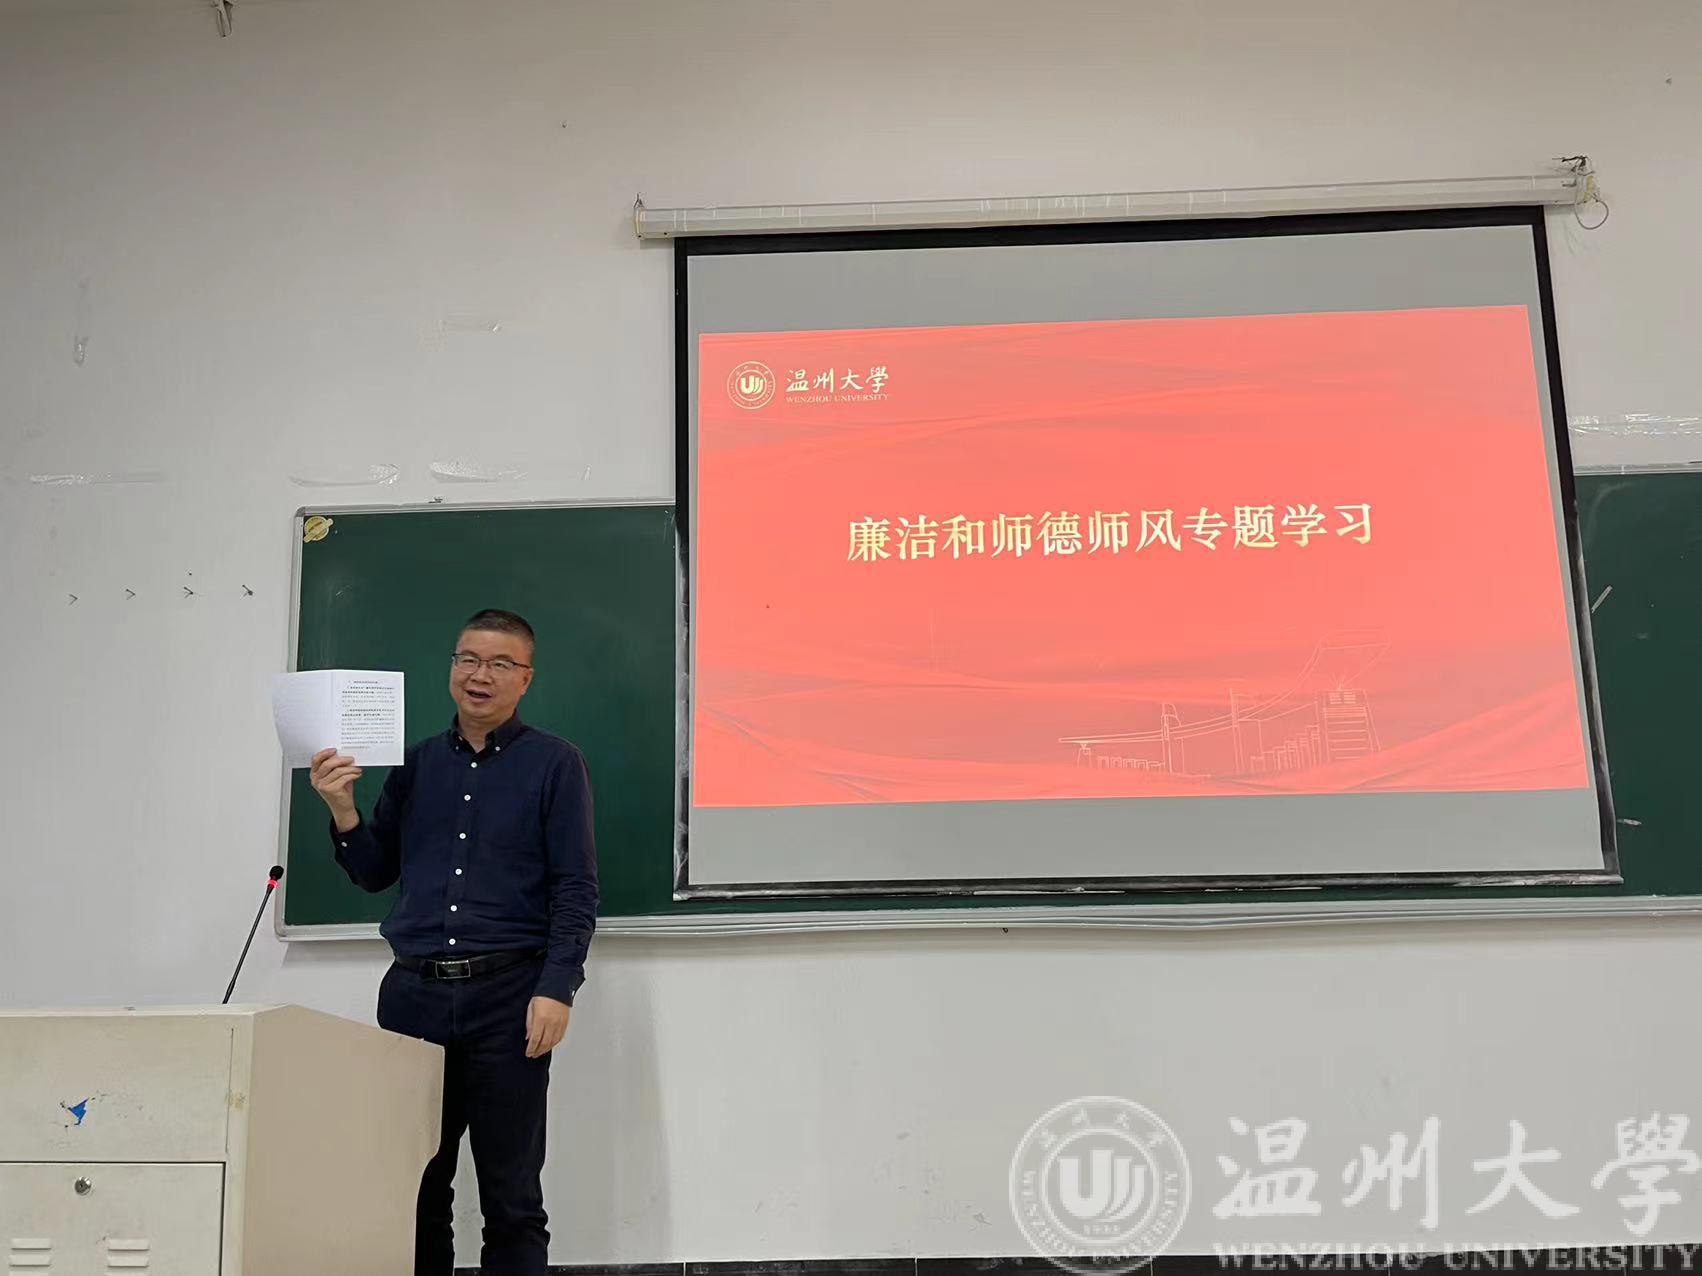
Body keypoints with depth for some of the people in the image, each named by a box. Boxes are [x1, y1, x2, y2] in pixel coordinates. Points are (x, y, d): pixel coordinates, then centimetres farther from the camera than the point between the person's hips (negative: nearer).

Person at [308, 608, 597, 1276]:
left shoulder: (555, 763, 1)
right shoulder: (416, 763, 14)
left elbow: (577, 890, -4)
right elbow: (374, 873, 16)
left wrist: (556, 989, -14)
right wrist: (342, 809, -1)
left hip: (507, 995, -4)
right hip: (413, 992, 4)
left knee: (512, 1199, 3)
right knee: (414, 1187, 9)